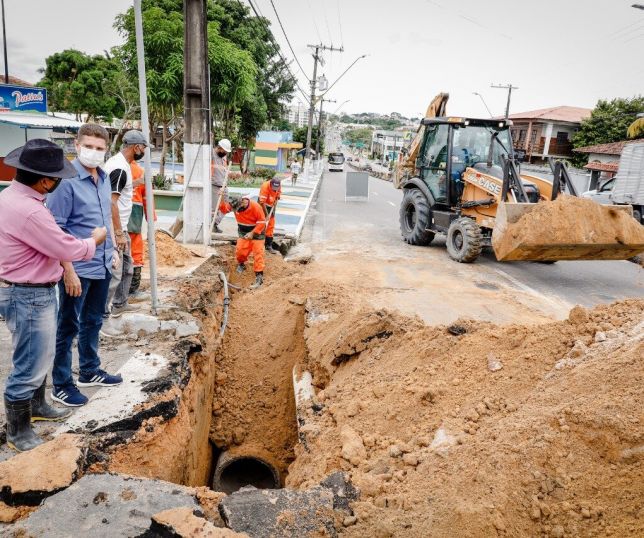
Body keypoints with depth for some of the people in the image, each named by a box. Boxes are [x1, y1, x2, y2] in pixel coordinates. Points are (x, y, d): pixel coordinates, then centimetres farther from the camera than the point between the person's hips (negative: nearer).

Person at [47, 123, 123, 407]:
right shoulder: (66, 180, -17)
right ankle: (61, 384, 21)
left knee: (93, 322, 20)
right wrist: (68, 271, -19)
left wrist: (113, 250, 16)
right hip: (78, 268, -7)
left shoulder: (104, 178, 5)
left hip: (102, 266, 7)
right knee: (69, 326, 6)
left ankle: (90, 371, 37)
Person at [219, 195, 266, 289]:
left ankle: (259, 276, -10)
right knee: (240, 251, -5)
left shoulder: (255, 207, -26)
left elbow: (262, 222, -22)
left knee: (258, 253, -11)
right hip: (243, 232, 4)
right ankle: (241, 265, 28)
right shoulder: (234, 205, -11)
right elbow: (224, 209, 1)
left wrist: (252, 233, -26)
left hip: (256, 232, -4)